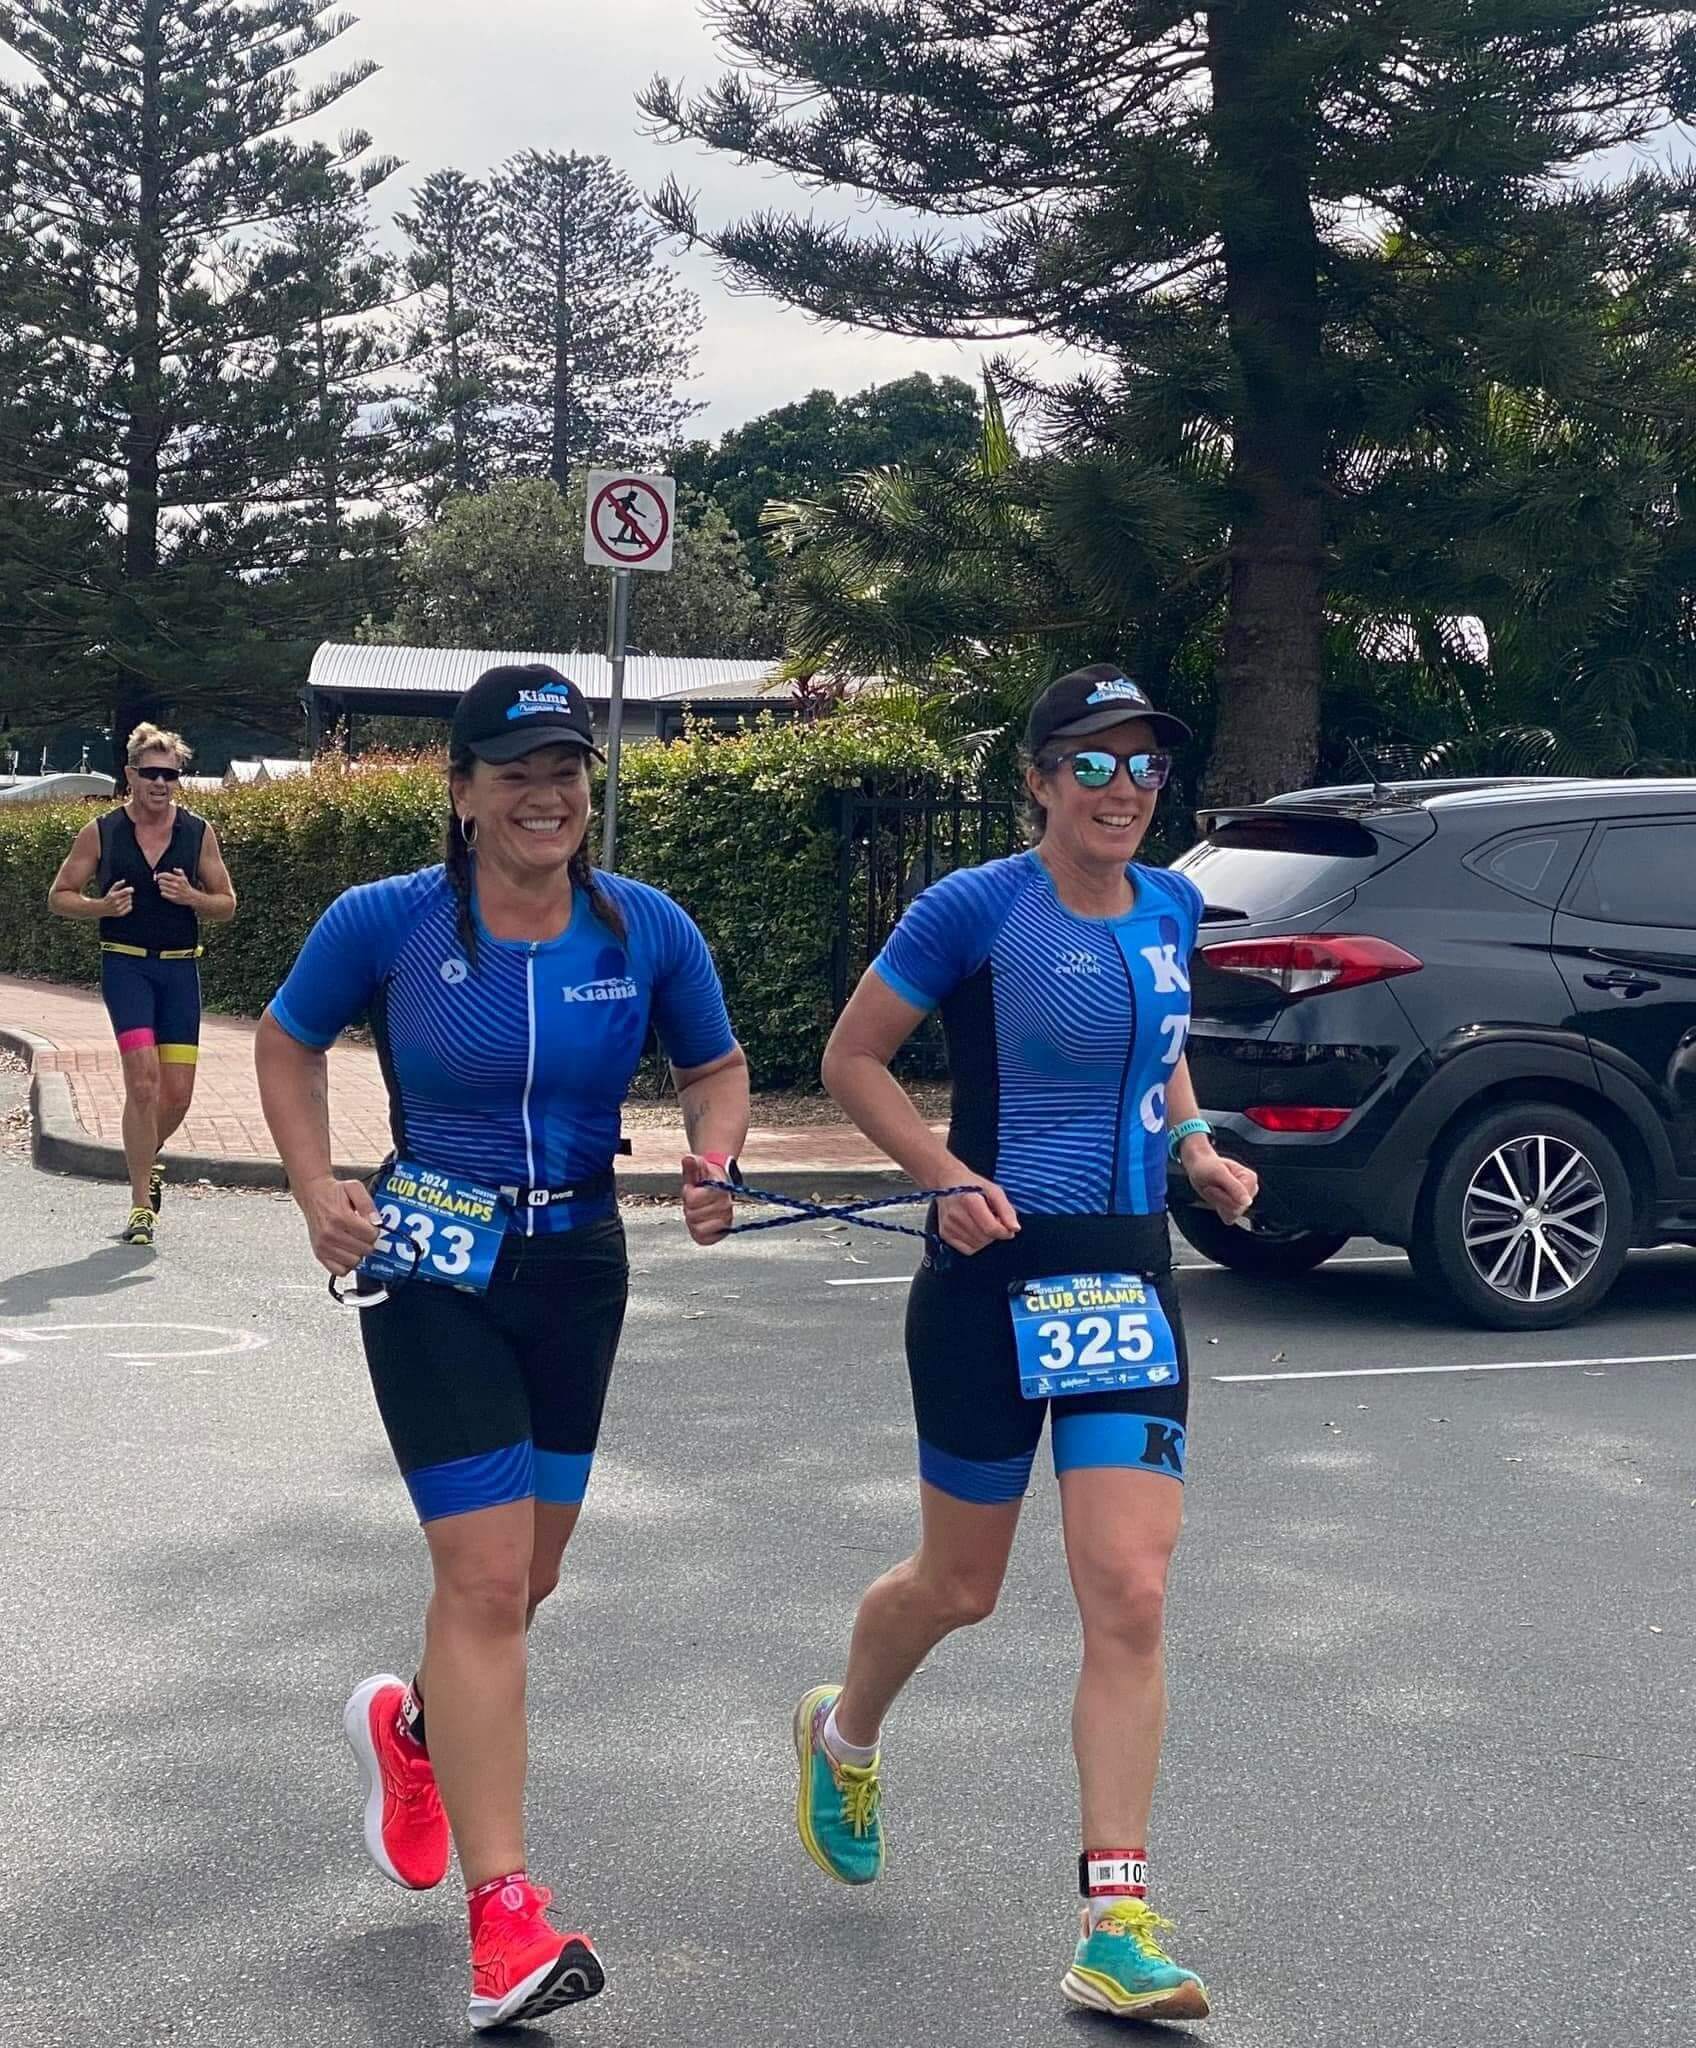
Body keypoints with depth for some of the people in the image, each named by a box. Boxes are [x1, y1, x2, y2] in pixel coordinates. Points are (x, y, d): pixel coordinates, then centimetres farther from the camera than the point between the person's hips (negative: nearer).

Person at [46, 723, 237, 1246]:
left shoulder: (199, 832, 4)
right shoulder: (100, 832, 0)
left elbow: (227, 906, 10)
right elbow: (59, 896, 6)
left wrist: (191, 897, -11)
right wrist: (103, 906, -13)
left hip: (180, 968, 3)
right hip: (125, 964, -3)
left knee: (178, 1094, 3)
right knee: (143, 1080, -16)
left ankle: (146, 1158, 36)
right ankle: (141, 1204, -7)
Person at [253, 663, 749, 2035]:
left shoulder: (648, 930, -6)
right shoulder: (386, 923, -11)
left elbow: (718, 1068, 8)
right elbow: (288, 1042, 6)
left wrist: (712, 1162, -13)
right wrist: (318, 1189, -8)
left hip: (578, 1265, 4)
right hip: (432, 1268, -4)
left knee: (525, 1575, 16)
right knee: (486, 1575, -11)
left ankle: (414, 1727, 49)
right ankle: (505, 1913, -4)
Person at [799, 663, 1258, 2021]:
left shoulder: (1171, 909, 6)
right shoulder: (977, 908, -11)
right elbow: (852, 1058, -4)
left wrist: (1193, 1145, 8)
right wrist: (950, 1180, -16)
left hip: (1129, 1281, 4)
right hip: (994, 1280, -4)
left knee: (1131, 1601, -6)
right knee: (961, 1588, 12)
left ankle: (1118, 1931, -1)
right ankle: (843, 1737, 46)